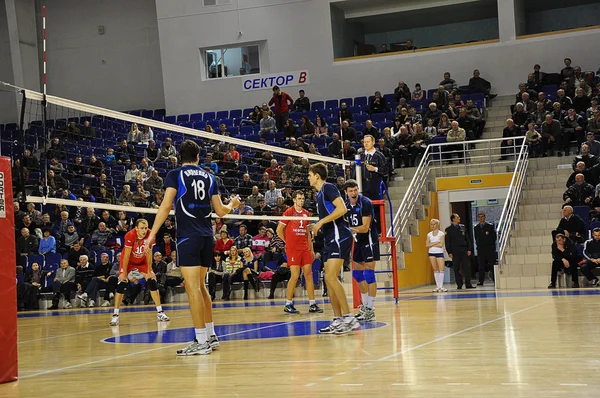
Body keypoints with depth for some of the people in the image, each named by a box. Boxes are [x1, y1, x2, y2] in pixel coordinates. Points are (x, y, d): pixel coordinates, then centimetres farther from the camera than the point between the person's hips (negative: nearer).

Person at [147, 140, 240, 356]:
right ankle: (211, 336, 20)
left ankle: (202, 341, -12)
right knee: (200, 286, 17)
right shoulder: (209, 177, 14)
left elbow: (166, 205, -9)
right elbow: (220, 210, 17)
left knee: (193, 287, -8)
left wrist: (152, 233, -9)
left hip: (188, 236, -6)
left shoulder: (175, 174, 1)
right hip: (207, 236, 6)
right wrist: (232, 205, 38)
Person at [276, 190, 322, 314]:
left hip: (305, 248, 6)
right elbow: (279, 230, -1)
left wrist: (311, 249, 16)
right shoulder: (288, 212, -4)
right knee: (295, 276, -8)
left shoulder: (306, 213, 13)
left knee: (309, 274, 3)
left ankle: (312, 304, 6)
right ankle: (288, 304, 3)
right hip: (292, 249, -6)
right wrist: (289, 242, 7)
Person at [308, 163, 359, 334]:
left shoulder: (328, 187, -7)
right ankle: (338, 320, 8)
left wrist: (321, 221, -17)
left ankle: (348, 318, -19)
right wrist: (317, 226, 17)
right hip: (330, 239, 10)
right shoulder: (320, 194, 21)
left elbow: (342, 209, -19)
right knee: (330, 279, 7)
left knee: (331, 276, -18)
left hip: (339, 236, -10)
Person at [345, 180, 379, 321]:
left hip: (369, 240, -8)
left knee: (369, 274, -10)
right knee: (357, 274, 13)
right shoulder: (346, 204, 3)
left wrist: (350, 229, -29)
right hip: (358, 241, 8)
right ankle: (365, 305, 26)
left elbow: (365, 228, -23)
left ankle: (371, 310, -9)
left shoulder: (365, 203, -18)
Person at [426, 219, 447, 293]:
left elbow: (441, 244, -10)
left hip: (439, 252, -3)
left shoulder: (441, 234, 0)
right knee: (435, 270, 5)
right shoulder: (429, 234, 10)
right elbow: (427, 244, 0)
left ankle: (441, 286, -9)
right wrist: (436, 243, -9)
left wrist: (431, 244, -6)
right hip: (431, 253, 3)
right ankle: (437, 286, 8)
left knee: (441, 269, -11)